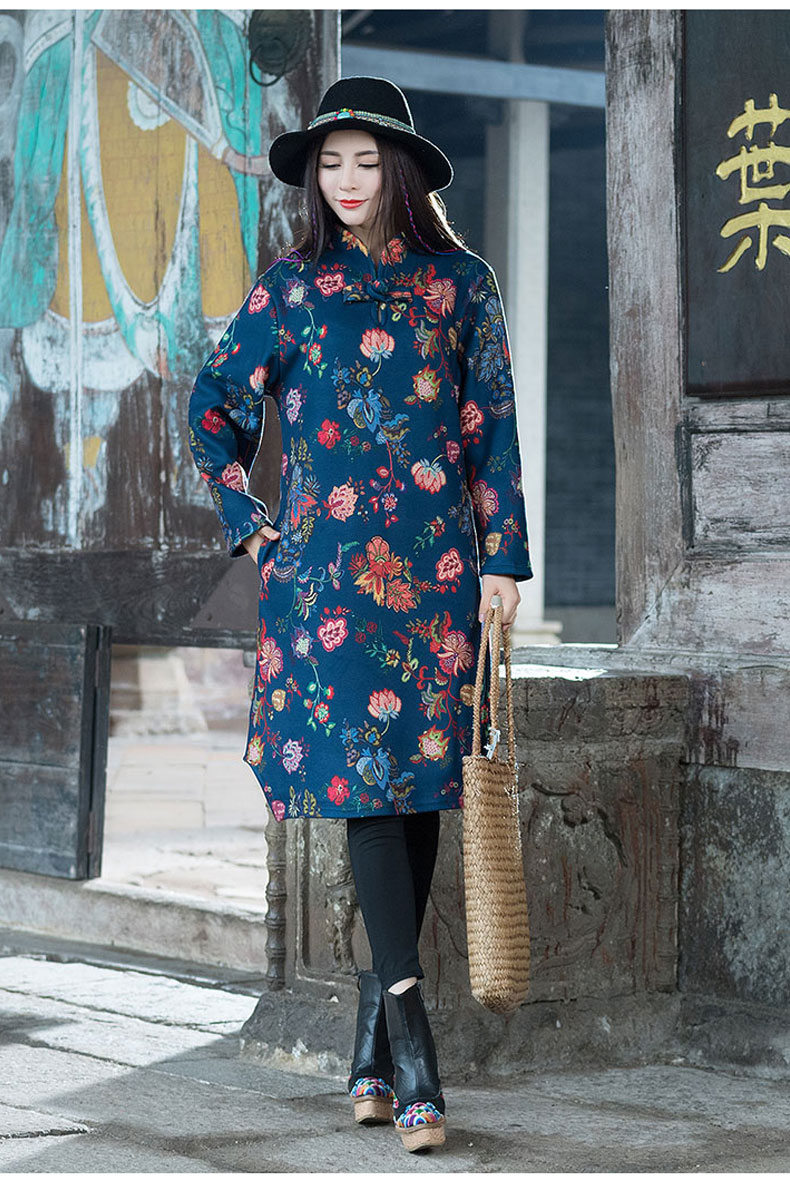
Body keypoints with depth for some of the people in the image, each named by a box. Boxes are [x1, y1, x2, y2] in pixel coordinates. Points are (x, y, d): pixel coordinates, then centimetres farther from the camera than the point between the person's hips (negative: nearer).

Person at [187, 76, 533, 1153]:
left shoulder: (460, 284, 8)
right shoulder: (294, 288, 7)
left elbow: (494, 426, 8)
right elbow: (214, 404, 18)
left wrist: (504, 557, 2)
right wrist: (247, 521, 10)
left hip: (437, 559, 1)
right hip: (326, 563, -1)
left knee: (419, 778, 1)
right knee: (364, 771, -13)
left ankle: (374, 1038, 10)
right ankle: (409, 1038, -17)